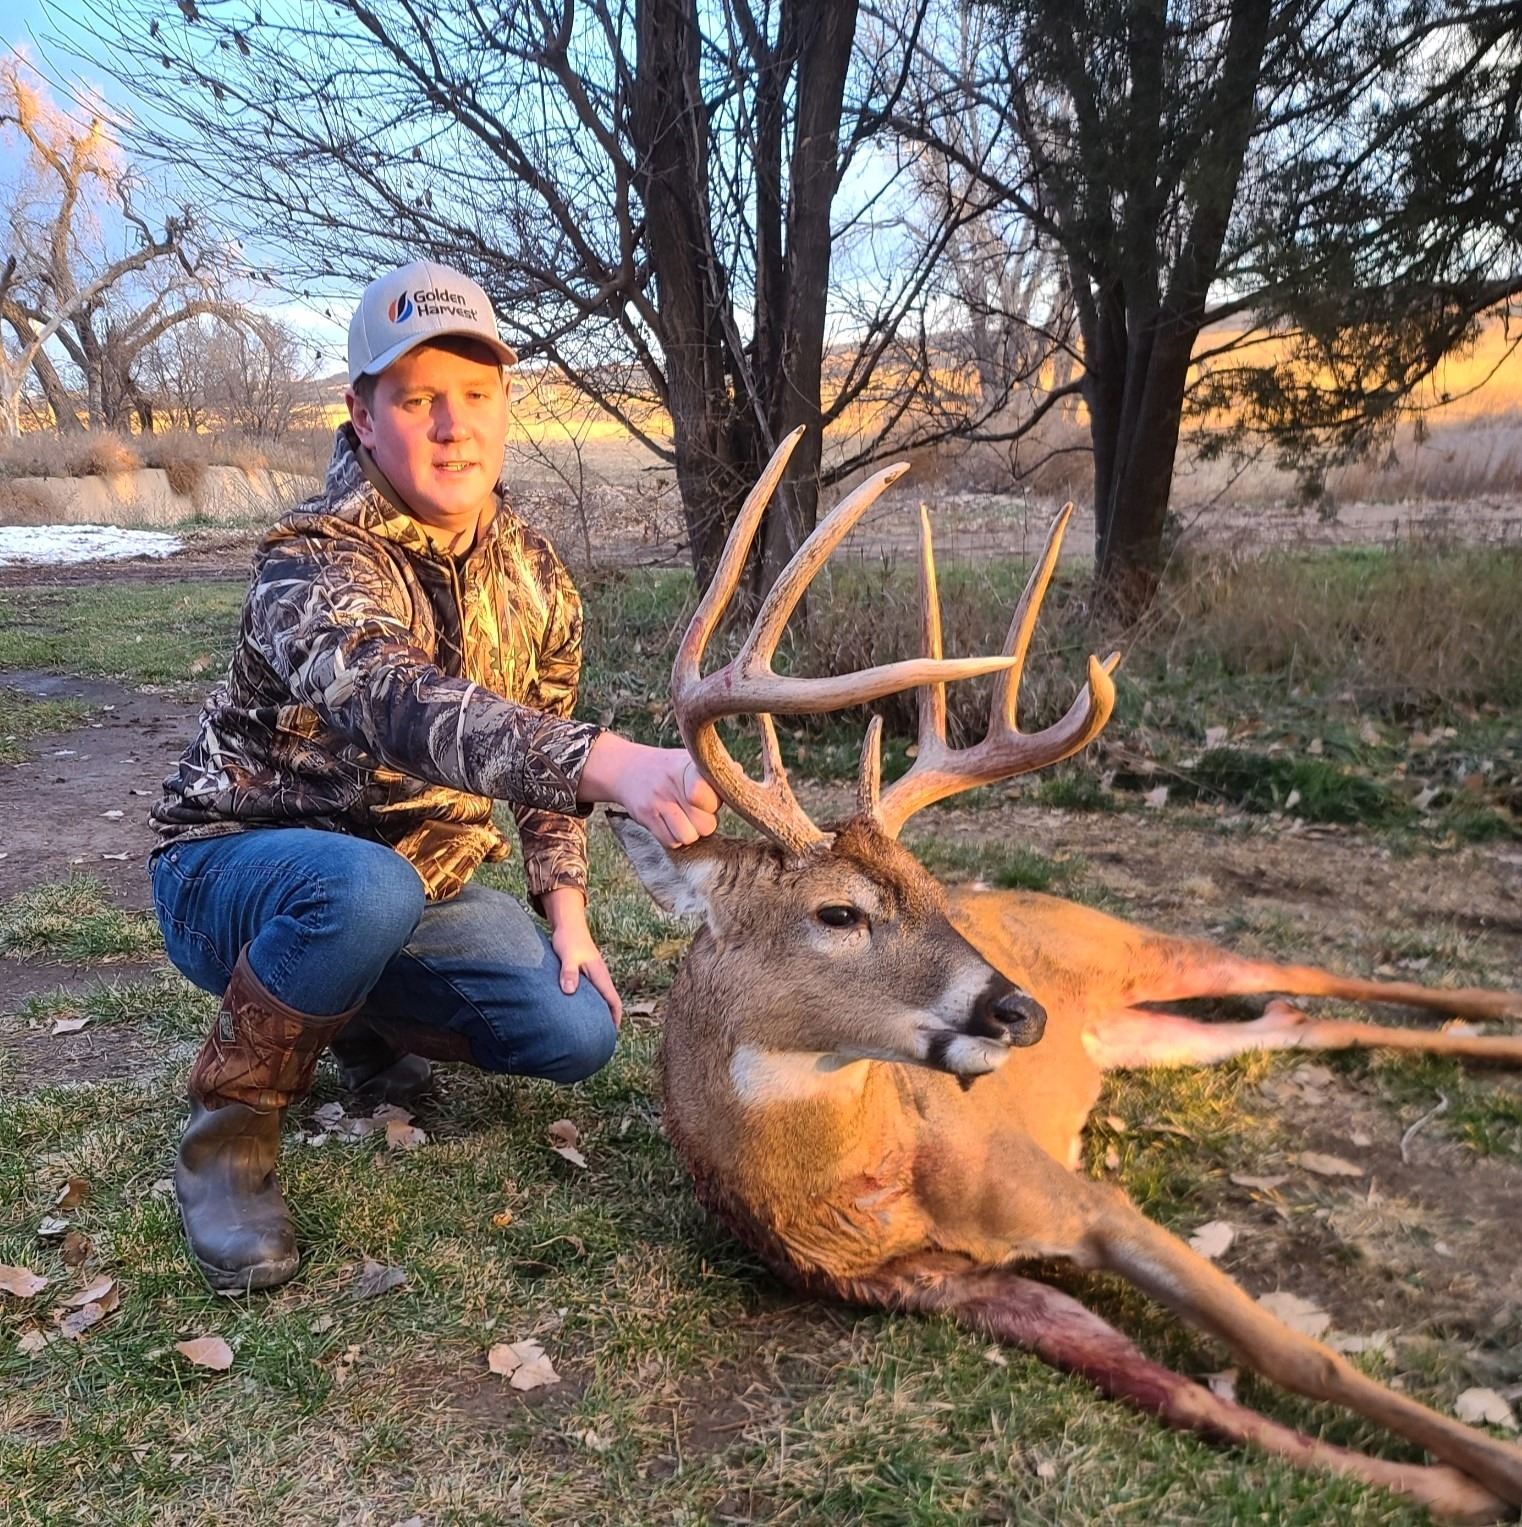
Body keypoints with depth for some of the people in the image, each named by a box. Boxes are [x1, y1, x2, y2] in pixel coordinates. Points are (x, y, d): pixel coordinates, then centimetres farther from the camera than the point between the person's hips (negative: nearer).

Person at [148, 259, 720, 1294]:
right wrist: (611, 764, -64)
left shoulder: (534, 571, -3)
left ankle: (368, 1023, 19)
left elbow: (544, 738, 8)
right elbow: (395, 702, -48)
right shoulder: (315, 564, -26)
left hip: (423, 880, 6)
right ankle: (230, 1125, -11)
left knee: (579, 1031, -11)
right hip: (237, 866, -5)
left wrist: (566, 912, -1)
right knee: (367, 890, -39)